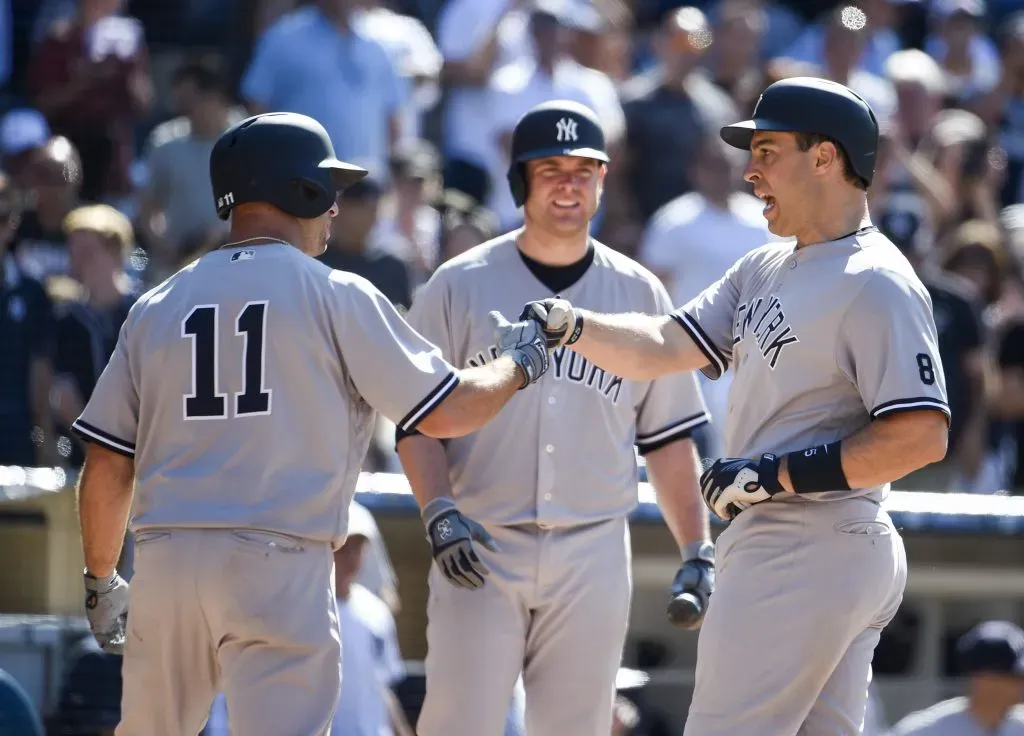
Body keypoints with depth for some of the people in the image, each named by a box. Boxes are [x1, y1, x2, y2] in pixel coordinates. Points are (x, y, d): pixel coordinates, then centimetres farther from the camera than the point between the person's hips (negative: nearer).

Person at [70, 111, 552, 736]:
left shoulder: (156, 309, 12)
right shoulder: (336, 297, 0)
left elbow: (107, 467, 12)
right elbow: (445, 413, 0)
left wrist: (101, 579, 24)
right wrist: (518, 364, 19)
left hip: (164, 563, 5)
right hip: (280, 568, -4)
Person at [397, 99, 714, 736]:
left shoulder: (639, 294, 9)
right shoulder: (459, 286, 2)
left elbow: (668, 436, 12)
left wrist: (697, 552, 4)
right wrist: (439, 513, -15)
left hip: (594, 559, 2)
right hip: (481, 551, -2)